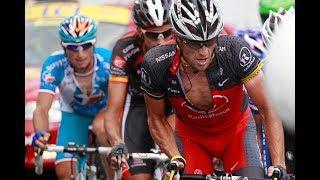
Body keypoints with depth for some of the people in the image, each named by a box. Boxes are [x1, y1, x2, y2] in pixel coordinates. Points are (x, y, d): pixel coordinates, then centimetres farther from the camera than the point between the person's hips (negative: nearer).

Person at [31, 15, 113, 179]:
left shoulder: (108, 61, -34)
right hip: (74, 114, 1)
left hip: (105, 109, -1)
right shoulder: (54, 65, -31)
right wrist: (40, 134, -60)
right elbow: (42, 108, -38)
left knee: (100, 126, -35)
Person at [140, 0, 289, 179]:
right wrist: (176, 159, -23)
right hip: (191, 135, 0)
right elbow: (157, 119, -9)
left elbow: (269, 110, -28)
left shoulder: (235, 51, -32)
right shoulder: (156, 65, -28)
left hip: (236, 130, 0)